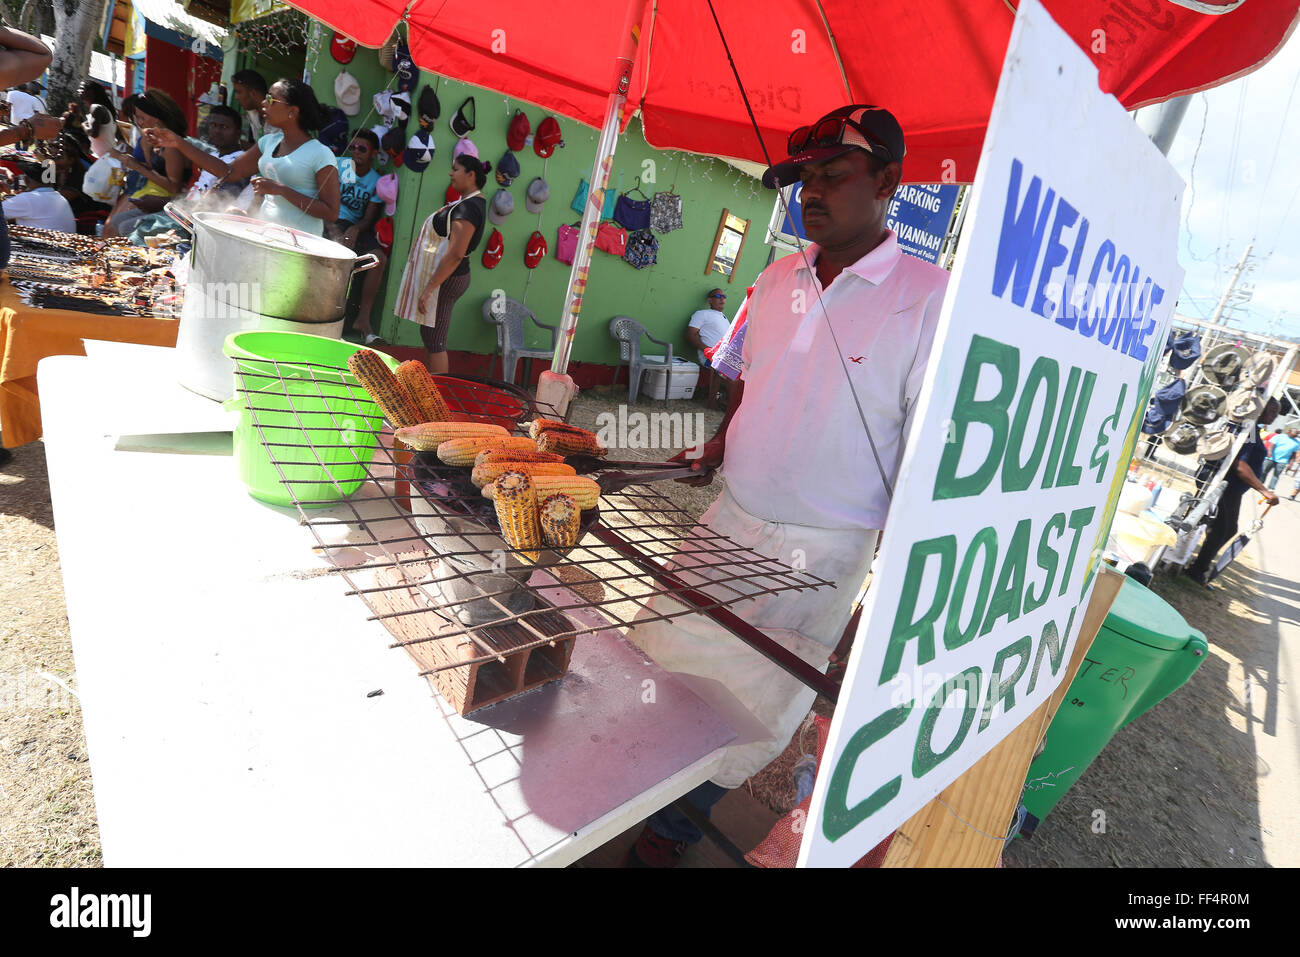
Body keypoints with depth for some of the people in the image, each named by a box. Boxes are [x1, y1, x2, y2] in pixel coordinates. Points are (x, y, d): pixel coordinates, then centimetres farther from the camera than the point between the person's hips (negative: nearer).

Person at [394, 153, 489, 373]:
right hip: (443, 278, 11)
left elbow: (455, 254, -26)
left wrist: (429, 289, -25)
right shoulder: (472, 202, 14)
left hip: (444, 280, -11)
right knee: (429, 337, 16)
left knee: (434, 341, -5)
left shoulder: (468, 208, -19)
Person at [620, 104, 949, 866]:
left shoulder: (932, 301, -15)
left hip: (820, 553, -5)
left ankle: (673, 830, 38)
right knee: (661, 655, 15)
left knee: (747, 711, 10)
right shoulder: (777, 279, 5)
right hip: (731, 519, 5)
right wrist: (723, 441, 3)